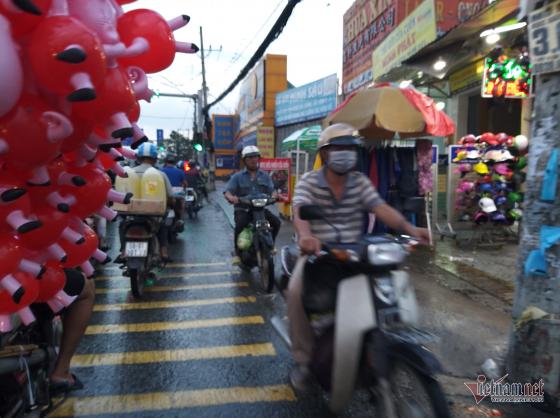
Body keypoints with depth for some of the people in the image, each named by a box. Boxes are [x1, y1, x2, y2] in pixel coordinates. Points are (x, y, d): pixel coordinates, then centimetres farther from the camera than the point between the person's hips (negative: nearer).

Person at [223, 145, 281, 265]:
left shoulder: (265, 176, 15)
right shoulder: (237, 177, 5)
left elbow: (271, 190, 6)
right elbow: (227, 191, -5)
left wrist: (274, 196, -19)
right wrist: (231, 197, -30)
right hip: (242, 209, -3)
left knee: (276, 222, -16)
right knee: (239, 226, -32)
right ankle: (237, 253, -12)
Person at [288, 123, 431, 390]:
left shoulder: (360, 182, 6)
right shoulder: (308, 182, -4)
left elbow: (381, 208, -8)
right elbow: (300, 212, -23)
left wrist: (409, 228, -28)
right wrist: (305, 235, -47)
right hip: (318, 252, -2)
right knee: (297, 291, -29)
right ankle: (304, 359, -8)